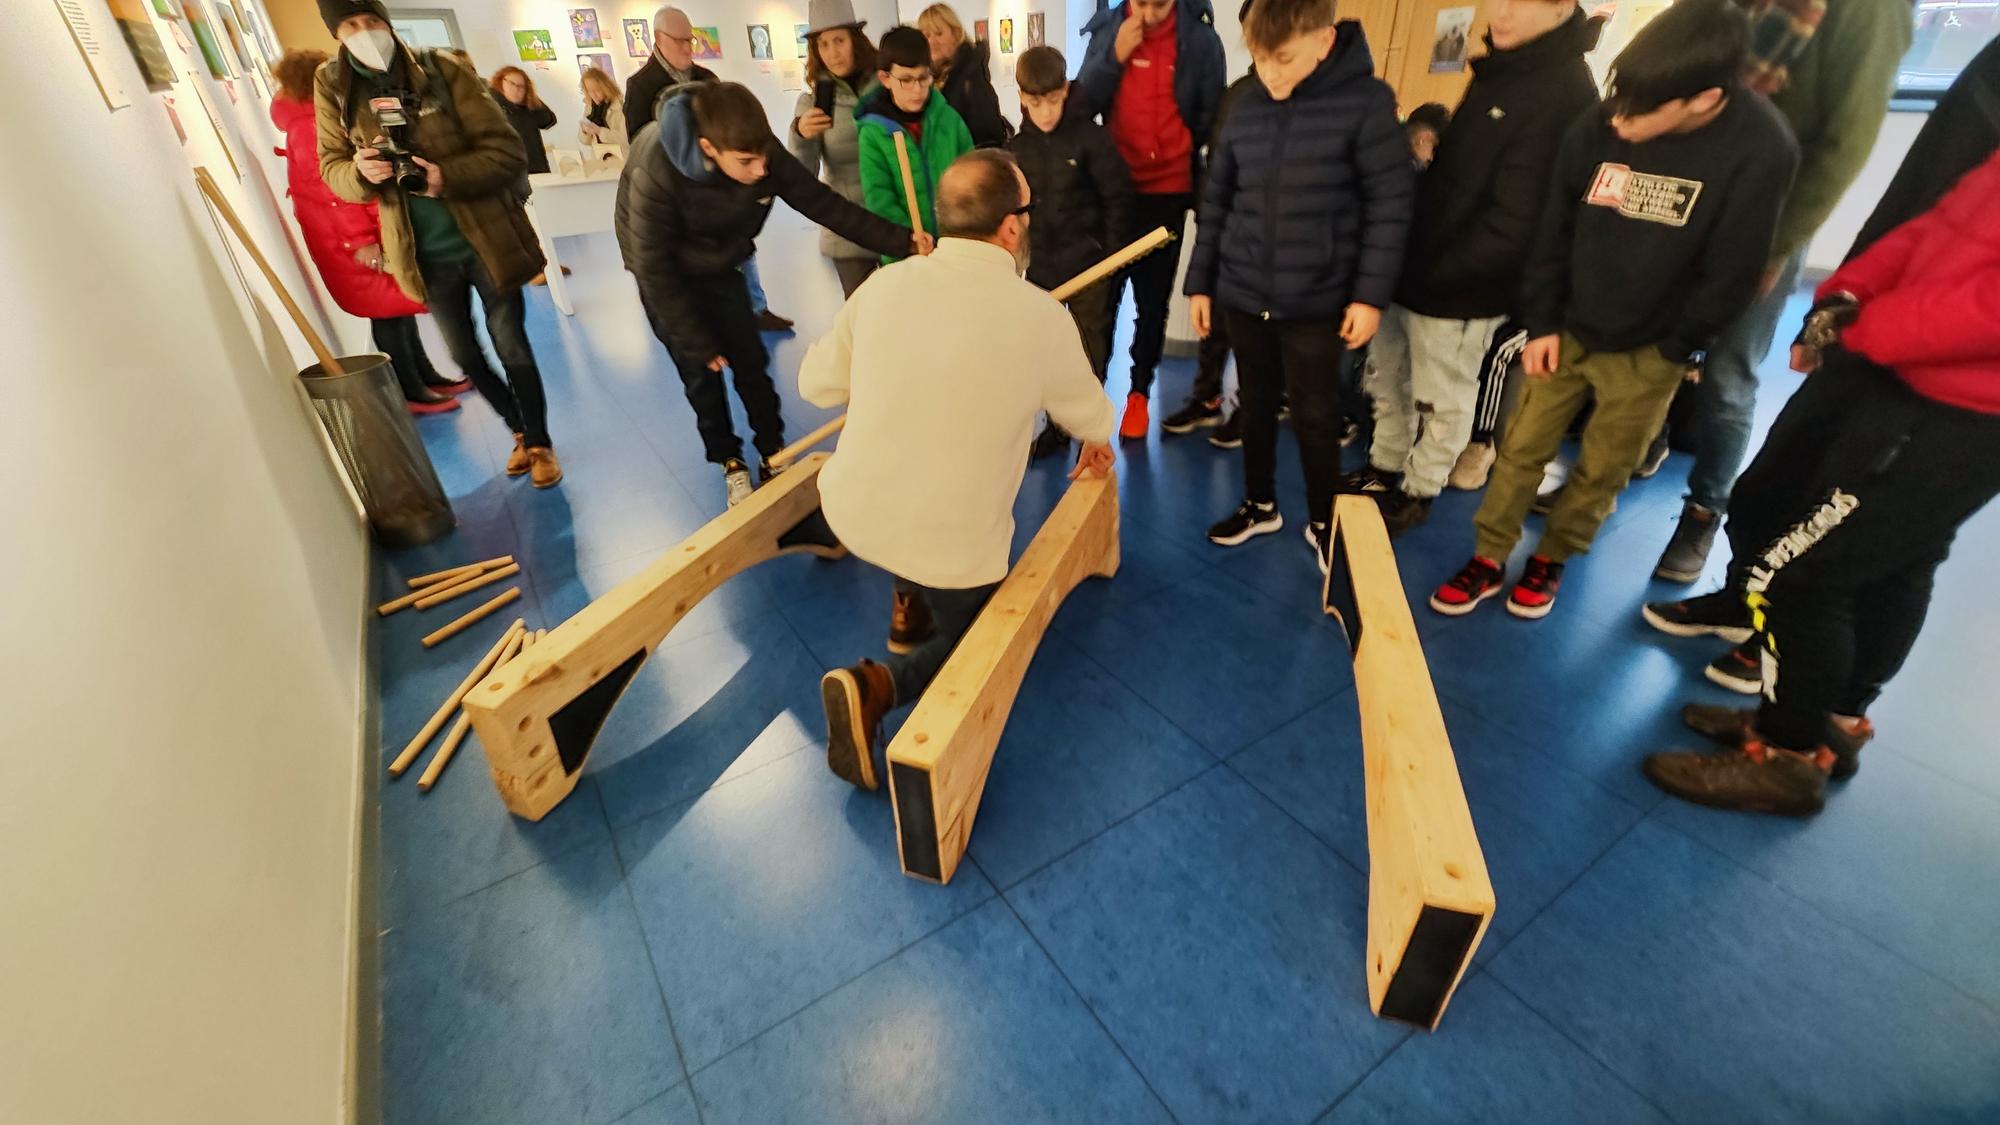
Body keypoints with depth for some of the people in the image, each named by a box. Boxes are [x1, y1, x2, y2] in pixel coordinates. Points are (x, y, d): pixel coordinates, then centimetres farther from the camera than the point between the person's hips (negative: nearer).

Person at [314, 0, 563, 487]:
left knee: (510, 345, 2)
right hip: (425, 253, 3)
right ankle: (520, 431, 34)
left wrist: (446, 176, -25)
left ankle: (540, 442, 20)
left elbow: (507, 152, -11)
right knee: (465, 355, 12)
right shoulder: (331, 86, 1)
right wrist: (361, 172, -18)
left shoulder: (442, 71, -7)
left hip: (486, 239, -3)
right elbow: (331, 167, 5)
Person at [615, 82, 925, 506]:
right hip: (667, 278, -3)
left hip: (720, 267, 4)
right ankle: (729, 463, 22)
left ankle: (774, 454, 20)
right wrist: (698, 343, -21)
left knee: (752, 363, 4)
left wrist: (901, 241, -29)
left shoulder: (763, 155, -26)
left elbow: (823, 204, -20)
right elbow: (655, 268, -27)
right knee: (702, 372, 3)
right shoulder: (656, 174, -36)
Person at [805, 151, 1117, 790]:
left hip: (851, 512, 5)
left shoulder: (883, 285, -4)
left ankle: (910, 611, 31)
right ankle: (877, 688, -3)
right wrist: (1097, 446, 30)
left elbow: (816, 384, 8)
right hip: (951, 546, -4)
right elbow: (1088, 414, 7)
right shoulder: (1042, 315, -11)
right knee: (973, 637, 23)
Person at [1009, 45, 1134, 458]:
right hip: (1039, 266, 5)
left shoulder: (1090, 136, -9)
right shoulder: (1016, 148, 4)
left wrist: (1111, 254, -11)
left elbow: (1118, 196, -8)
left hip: (1087, 263, -4)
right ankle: (1057, 425, 25)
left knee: (1089, 352, 4)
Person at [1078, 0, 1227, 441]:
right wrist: (1115, 56, -16)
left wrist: (1183, 156, 3)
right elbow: (1083, 105, -4)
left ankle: (1139, 393, 20)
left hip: (1168, 192, -1)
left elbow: (1210, 118, 1)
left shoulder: (1200, 39, -6)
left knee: (1153, 302, 7)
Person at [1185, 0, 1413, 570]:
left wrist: (1370, 293, -12)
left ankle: (1323, 522, 23)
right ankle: (1260, 504, 33)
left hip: (1317, 300, -4)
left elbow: (1389, 203, -8)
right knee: (1255, 405, 14)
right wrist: (1200, 282, 7)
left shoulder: (1367, 101, -8)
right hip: (1242, 294, 4)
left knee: (1315, 416, 5)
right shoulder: (1245, 108, 4)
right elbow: (1216, 202, 9)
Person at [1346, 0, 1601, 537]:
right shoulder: (1500, 68, 11)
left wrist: (1433, 274, -18)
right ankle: (1383, 471, 38)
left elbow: (1514, 223, -22)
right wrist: (1407, 259, 7)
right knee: (1387, 382, 19)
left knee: (1440, 405, 9)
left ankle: (1416, 494, 28)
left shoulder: (1565, 94, -18)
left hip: (1459, 291, -8)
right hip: (1412, 270, 9)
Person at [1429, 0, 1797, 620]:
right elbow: (1553, 233, -1)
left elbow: (1730, 274, -11)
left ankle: (1551, 559, 29)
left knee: (1601, 471, 9)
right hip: (1566, 330, 2)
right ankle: (1487, 560, 17)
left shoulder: (1761, 151, -19)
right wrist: (1542, 323, -2)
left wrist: (1673, 350, -7)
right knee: (1521, 448, 5)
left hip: (1648, 353, -2)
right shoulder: (1595, 128, -11)